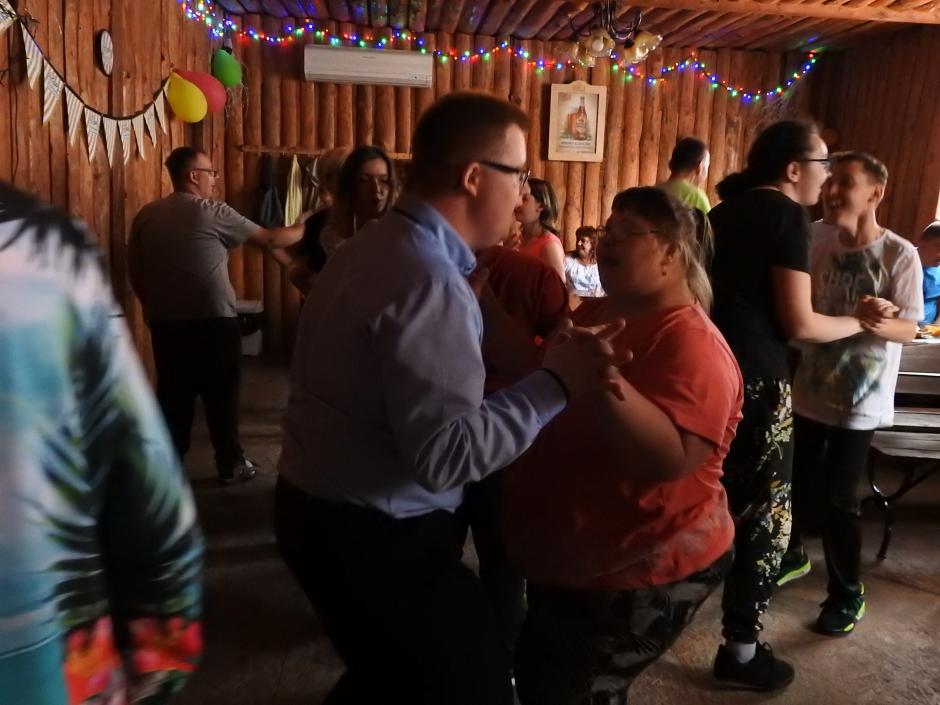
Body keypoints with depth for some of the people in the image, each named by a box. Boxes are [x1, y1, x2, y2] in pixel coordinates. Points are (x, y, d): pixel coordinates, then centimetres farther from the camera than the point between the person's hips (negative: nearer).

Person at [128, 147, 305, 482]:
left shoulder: (146, 215, 6)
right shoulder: (213, 213, -9)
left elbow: (134, 271, 11)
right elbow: (269, 238, -3)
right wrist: (305, 228, 12)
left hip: (165, 323, 5)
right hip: (213, 321, -4)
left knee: (173, 395, 11)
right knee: (221, 395, 7)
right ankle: (230, 463, 18)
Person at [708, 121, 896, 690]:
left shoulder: (724, 212, 15)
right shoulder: (789, 216, -10)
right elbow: (798, 324, -13)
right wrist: (860, 322, 4)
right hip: (756, 380, -8)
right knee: (765, 514, 5)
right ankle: (741, 651, 15)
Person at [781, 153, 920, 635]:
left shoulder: (900, 255, -14)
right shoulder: (817, 238, -2)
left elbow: (909, 329, -14)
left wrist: (879, 325, -33)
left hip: (860, 399, -4)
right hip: (809, 386, 4)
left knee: (838, 497, 1)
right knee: (799, 482, 17)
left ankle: (847, 594, 22)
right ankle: (791, 556, 41)